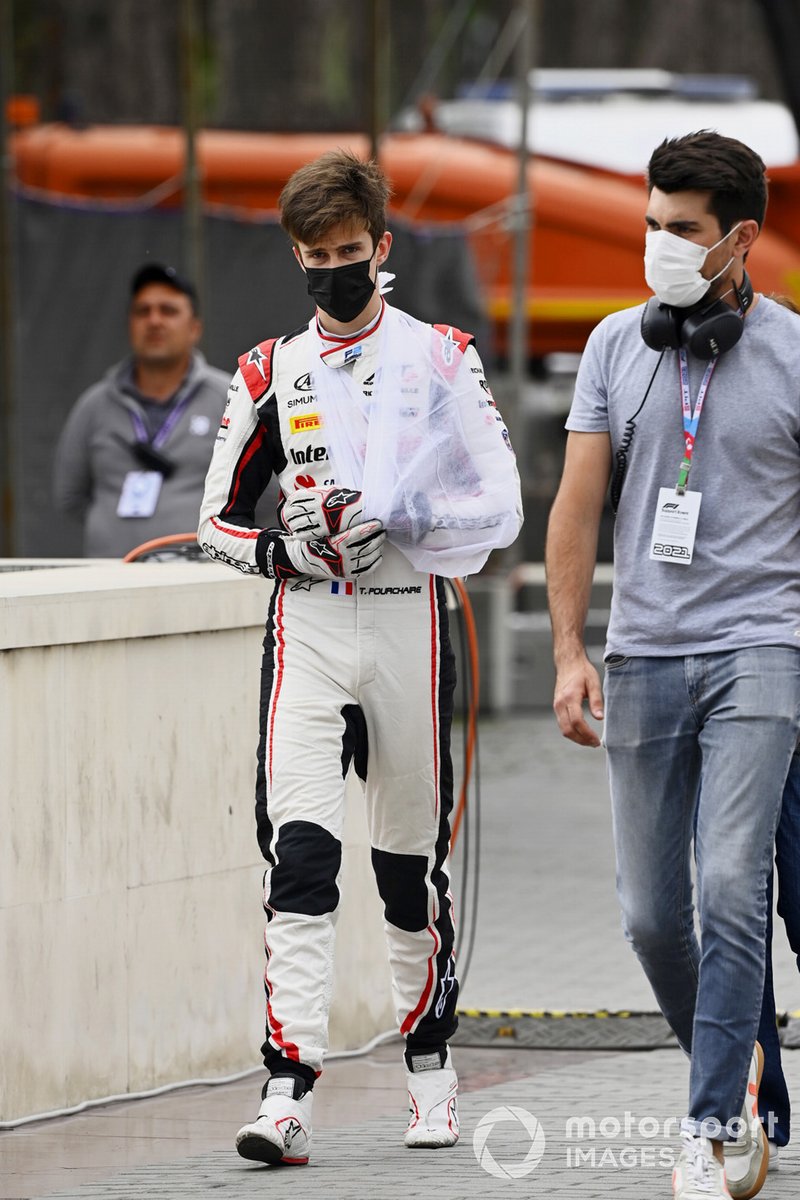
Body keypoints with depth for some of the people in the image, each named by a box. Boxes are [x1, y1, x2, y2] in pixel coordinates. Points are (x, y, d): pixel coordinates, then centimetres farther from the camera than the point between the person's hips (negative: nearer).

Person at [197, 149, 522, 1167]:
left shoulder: (441, 359, 3)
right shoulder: (271, 373, 10)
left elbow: (500, 506, -2)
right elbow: (218, 517, 12)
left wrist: (400, 522, -17)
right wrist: (279, 550, -8)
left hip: (407, 623, -1)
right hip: (304, 625, 1)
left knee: (412, 855, 8)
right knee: (298, 850, -12)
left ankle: (430, 1063, 27)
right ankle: (288, 1094, -18)